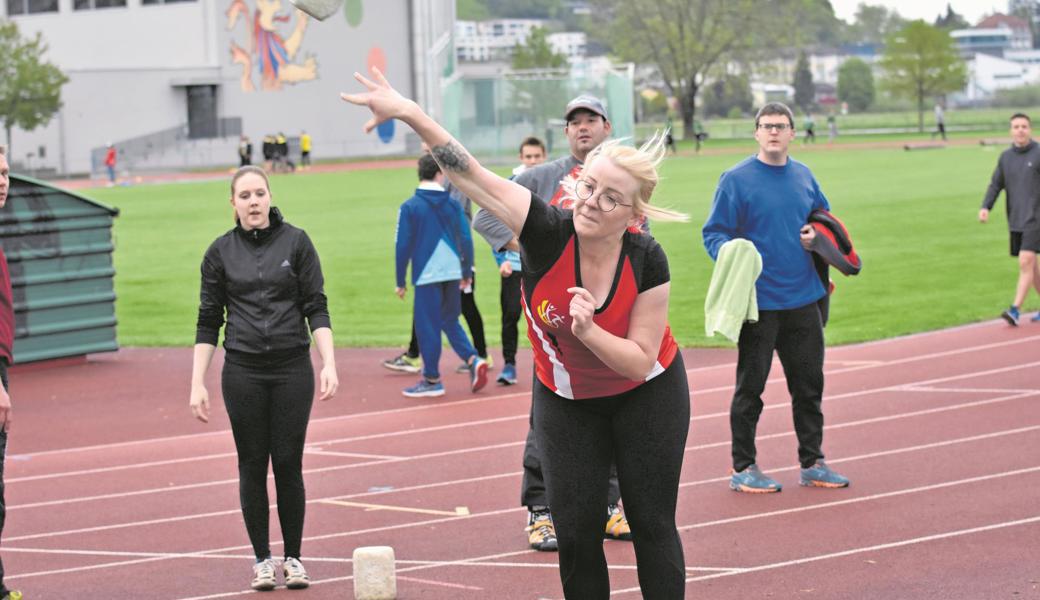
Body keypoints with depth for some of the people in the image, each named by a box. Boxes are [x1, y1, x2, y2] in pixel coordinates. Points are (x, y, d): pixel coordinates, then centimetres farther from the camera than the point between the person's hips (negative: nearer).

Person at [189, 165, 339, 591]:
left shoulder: (295, 242, 0)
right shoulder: (221, 252, 2)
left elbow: (316, 308, 0)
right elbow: (208, 322, 5)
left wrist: (329, 364, -11)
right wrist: (198, 384, 0)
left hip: (293, 368, -1)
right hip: (242, 372, 1)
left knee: (289, 463, 1)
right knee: (252, 465, 4)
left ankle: (293, 557, 13)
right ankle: (262, 558, 14)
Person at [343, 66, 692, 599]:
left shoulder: (647, 261, -27)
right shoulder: (547, 231, -28)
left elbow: (641, 360, -21)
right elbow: (470, 175, -36)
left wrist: (588, 331, -39)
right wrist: (411, 114, -47)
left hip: (647, 395, -1)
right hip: (565, 398, 1)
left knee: (652, 525, 4)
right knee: (575, 533, 3)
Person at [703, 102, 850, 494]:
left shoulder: (804, 176, 10)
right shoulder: (737, 179, -8)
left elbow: (823, 216, 25)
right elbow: (714, 232, -8)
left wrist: (815, 235, 4)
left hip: (803, 299, 6)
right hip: (759, 300, -6)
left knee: (809, 383, 11)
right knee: (750, 386, 2)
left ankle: (812, 462, 22)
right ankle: (743, 468, 11)